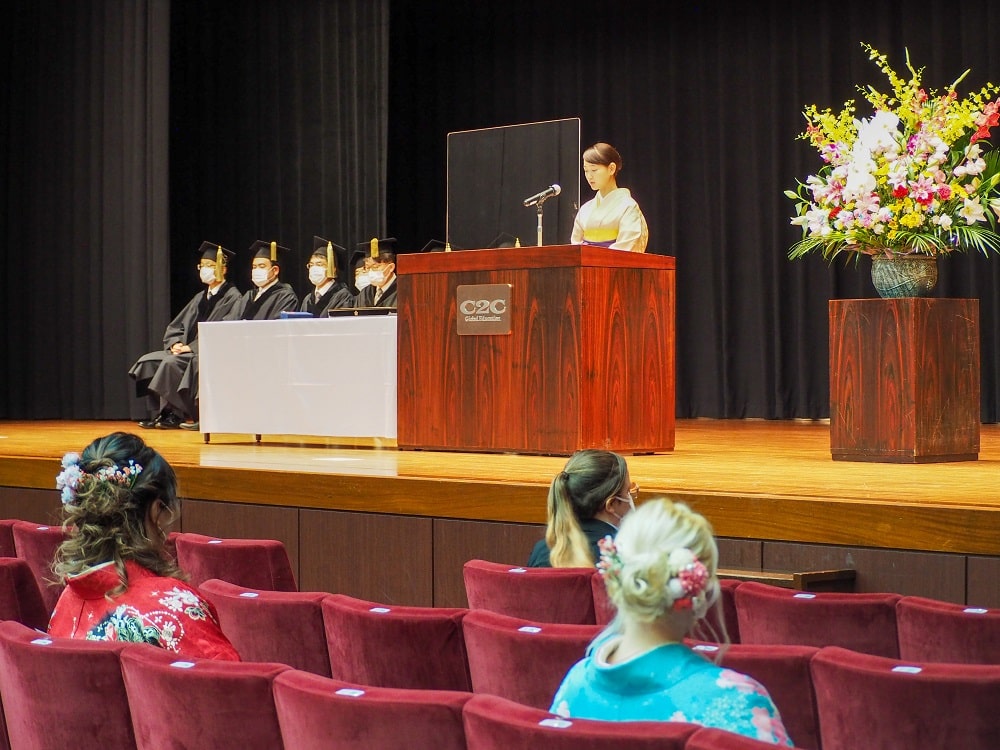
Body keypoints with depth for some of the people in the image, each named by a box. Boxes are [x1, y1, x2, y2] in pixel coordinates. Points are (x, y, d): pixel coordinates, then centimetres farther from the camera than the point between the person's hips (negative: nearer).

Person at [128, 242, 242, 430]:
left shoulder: (232, 297, -7)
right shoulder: (200, 298, 18)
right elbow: (175, 326, 17)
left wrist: (191, 347, -18)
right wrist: (174, 343, -5)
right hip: (189, 350, 8)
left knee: (171, 362, -29)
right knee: (148, 361, -9)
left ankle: (175, 414, -18)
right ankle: (157, 413, -11)